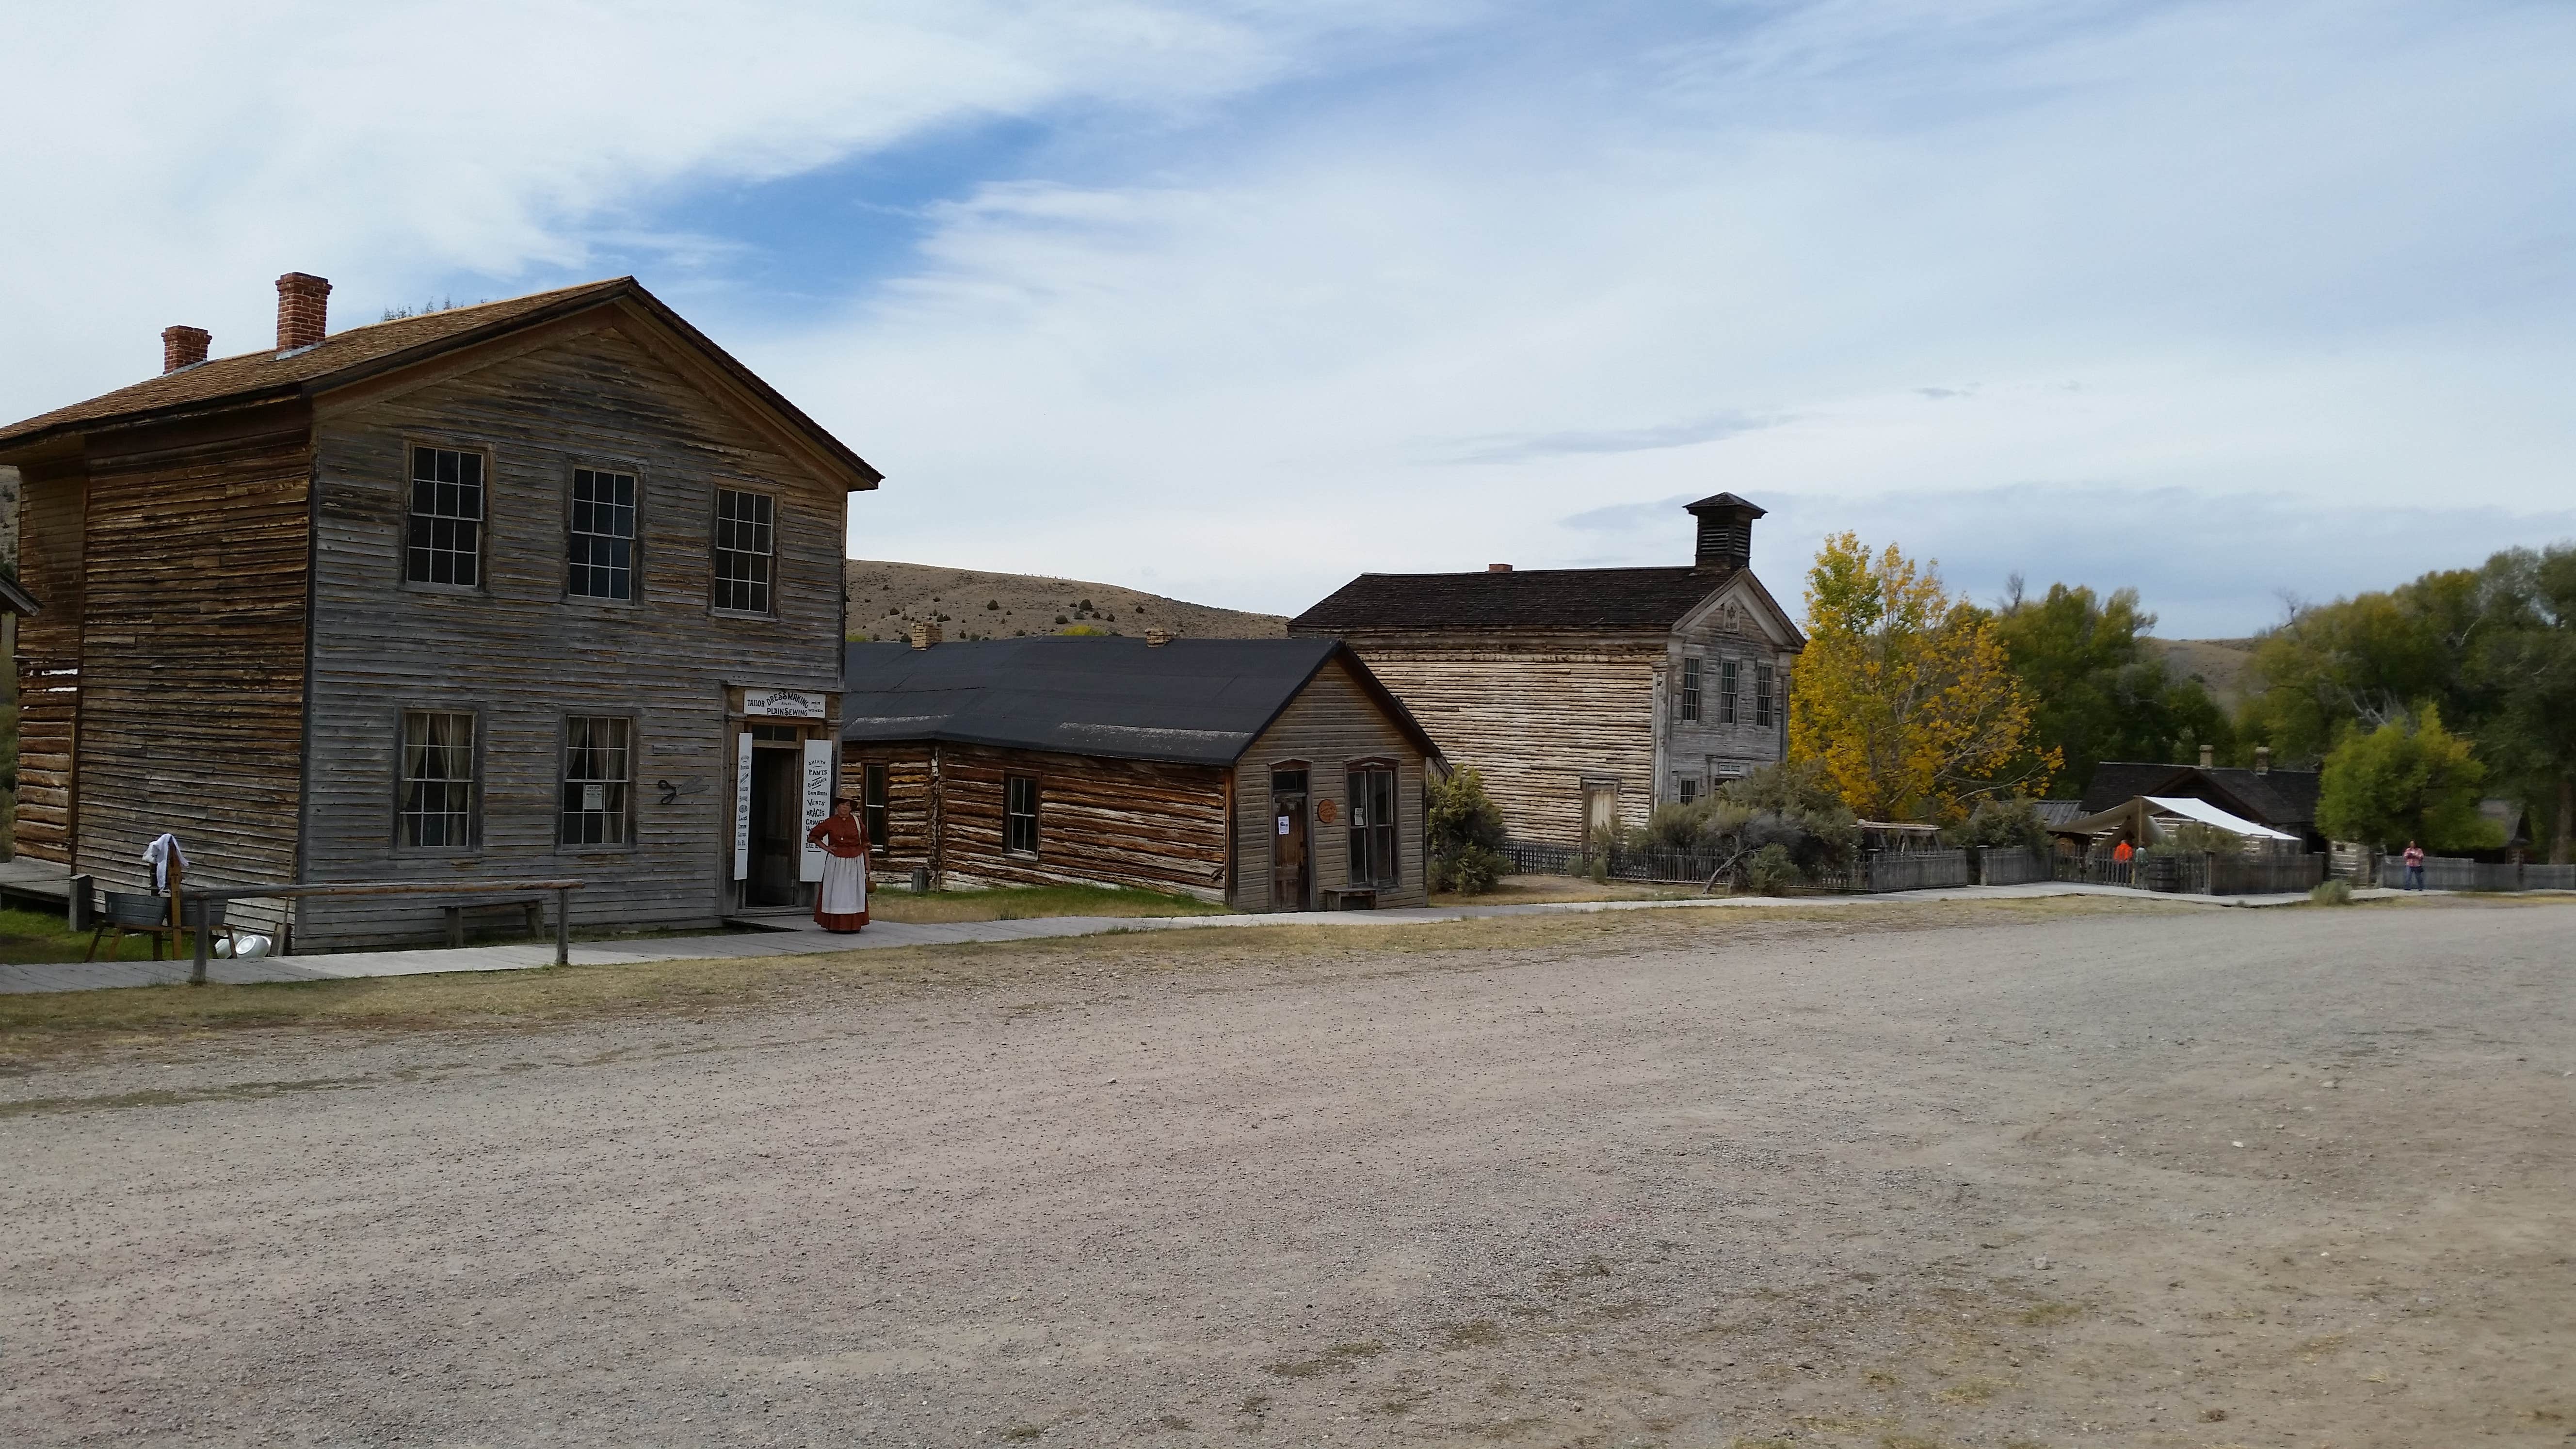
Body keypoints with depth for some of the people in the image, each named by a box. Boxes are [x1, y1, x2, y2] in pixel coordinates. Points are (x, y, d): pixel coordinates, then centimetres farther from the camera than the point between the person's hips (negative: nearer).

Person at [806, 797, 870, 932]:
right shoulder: (830, 822, 2)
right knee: (835, 893, 0)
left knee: (853, 894, 1)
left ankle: (852, 925, 5)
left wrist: (867, 864, 5)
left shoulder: (857, 822, 4)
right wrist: (825, 847, 2)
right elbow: (812, 836, 13)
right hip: (836, 862, 0)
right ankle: (834, 925, 4)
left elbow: (864, 844, 7)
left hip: (855, 862, 0)